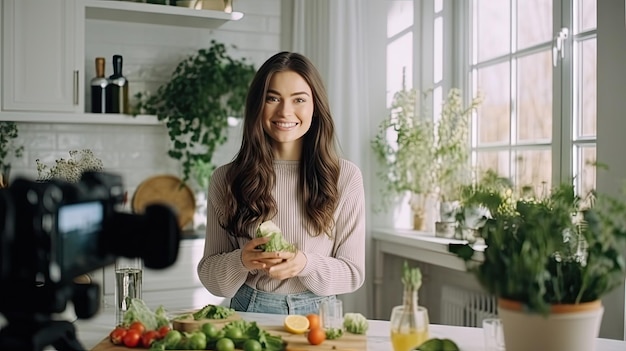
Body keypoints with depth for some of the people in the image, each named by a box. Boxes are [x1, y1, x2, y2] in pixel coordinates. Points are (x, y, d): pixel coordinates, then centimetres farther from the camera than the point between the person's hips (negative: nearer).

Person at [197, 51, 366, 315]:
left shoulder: (345, 176, -1)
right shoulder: (225, 179, 1)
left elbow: (353, 272, 2)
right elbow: (209, 274, 4)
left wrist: (305, 264, -17)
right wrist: (241, 262, -16)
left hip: (317, 314, 0)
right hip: (248, 313, 1)